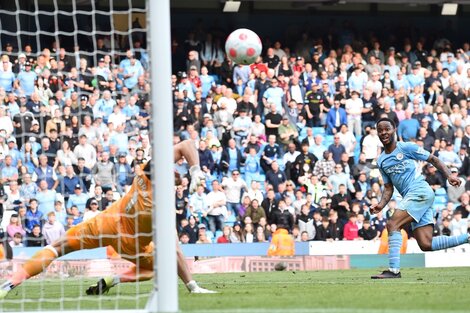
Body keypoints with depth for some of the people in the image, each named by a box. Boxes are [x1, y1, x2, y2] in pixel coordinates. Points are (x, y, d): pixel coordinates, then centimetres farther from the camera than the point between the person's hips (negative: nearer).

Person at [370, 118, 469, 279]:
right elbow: (388, 188, 21)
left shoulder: (406, 147, 1)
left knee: (392, 224, -21)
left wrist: (449, 176, -10)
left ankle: (394, 270, -24)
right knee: (426, 245, -5)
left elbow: (433, 159, 3)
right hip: (410, 196, 7)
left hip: (420, 191, -7)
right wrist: (381, 205, 2)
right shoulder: (381, 161, 20)